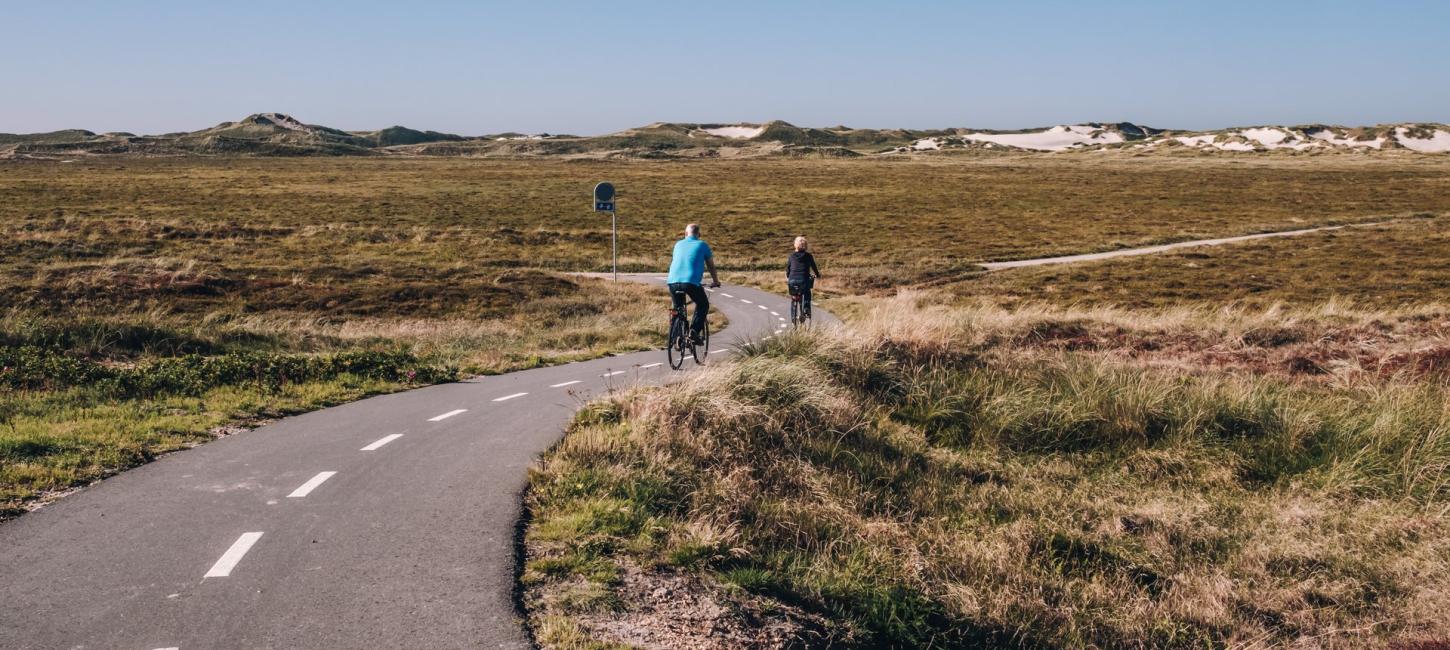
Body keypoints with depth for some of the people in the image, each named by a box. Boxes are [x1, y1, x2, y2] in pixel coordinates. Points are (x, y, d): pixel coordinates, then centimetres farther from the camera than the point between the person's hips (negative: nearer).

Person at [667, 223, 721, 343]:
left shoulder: (678, 244, 23)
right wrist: (715, 281, 40)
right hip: (691, 282, -3)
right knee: (703, 305, 20)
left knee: (677, 308, 25)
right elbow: (711, 265, 23)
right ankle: (694, 331, 1)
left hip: (673, 282, 3)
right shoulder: (702, 245, 14)